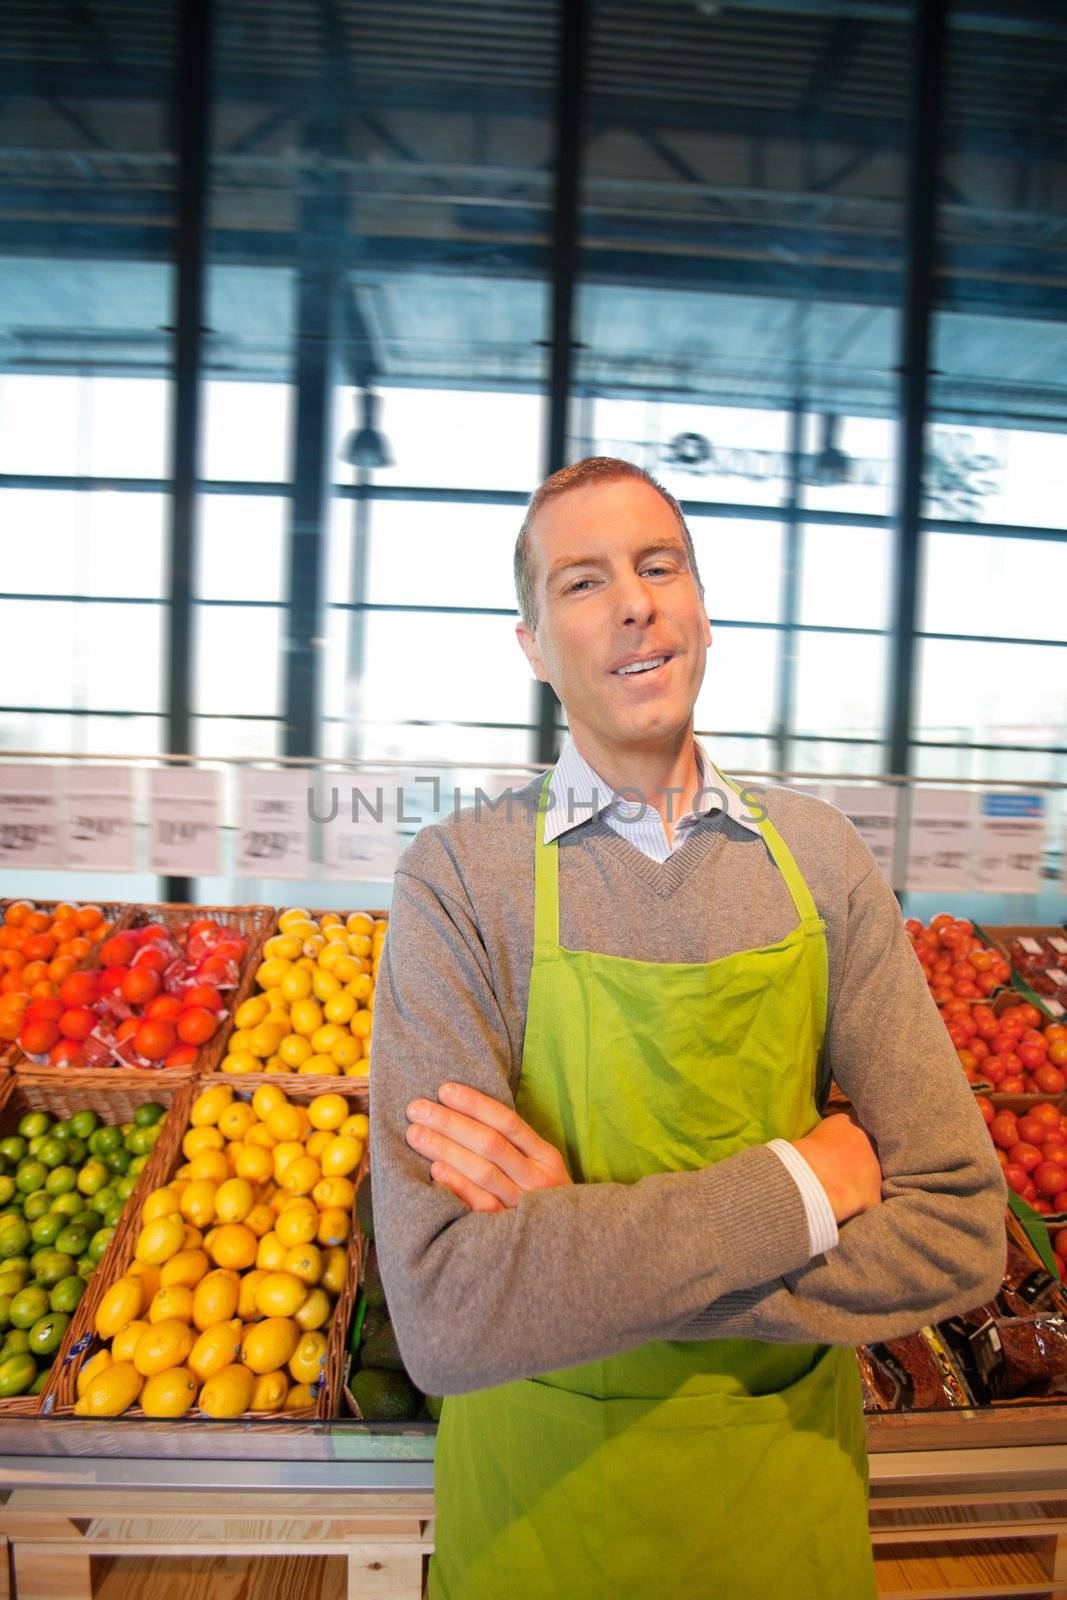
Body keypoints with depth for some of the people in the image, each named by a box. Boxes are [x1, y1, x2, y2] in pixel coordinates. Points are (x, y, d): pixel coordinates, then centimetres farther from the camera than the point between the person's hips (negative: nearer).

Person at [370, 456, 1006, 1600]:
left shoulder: (817, 857, -9)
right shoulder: (460, 878, -18)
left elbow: (958, 1229, -14)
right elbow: (446, 1315, -26)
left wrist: (584, 1244, -24)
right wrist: (808, 1179, -22)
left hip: (789, 1490, 2)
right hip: (538, 1501, -2)